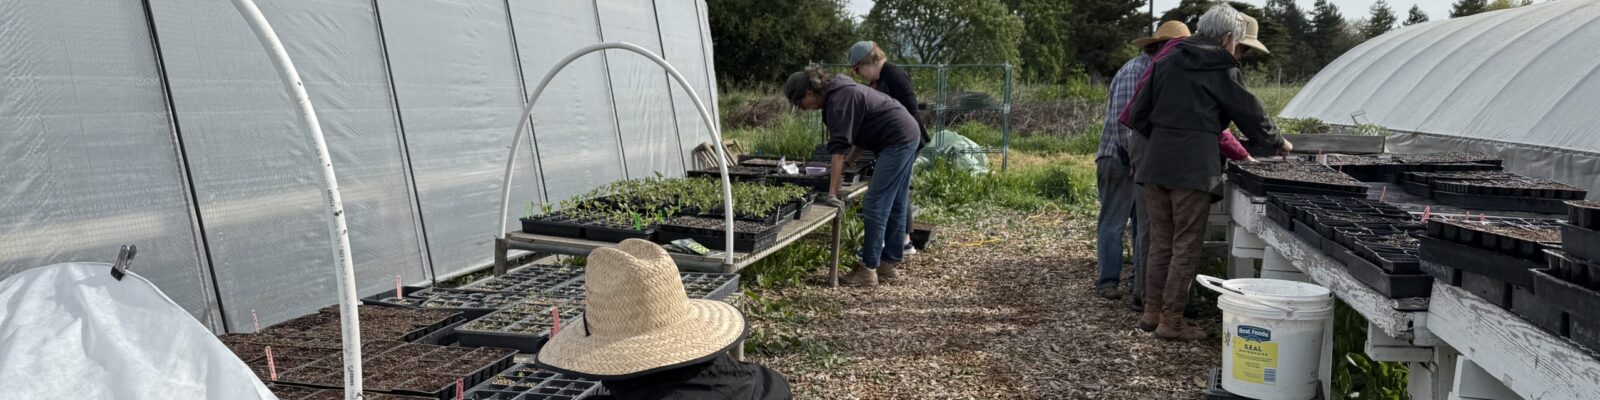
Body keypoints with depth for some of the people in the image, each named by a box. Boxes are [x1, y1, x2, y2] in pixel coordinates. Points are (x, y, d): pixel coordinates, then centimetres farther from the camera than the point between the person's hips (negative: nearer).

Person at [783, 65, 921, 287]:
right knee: (896, 206, 13)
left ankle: (868, 270, -5)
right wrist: (849, 163, 19)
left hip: (897, 140, -11)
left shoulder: (838, 100, -18)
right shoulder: (841, 91, 14)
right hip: (908, 135, 11)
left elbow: (839, 149, -25)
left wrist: (832, 192, -27)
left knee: (875, 206, -9)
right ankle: (889, 263, 21)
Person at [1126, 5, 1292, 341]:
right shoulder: (1221, 69, -1)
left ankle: (1152, 312, 19)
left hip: (1155, 164, 6)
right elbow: (1250, 112, 7)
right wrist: (1277, 143, 23)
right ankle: (1171, 321, 6)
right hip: (1193, 168, -5)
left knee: (1160, 242, 13)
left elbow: (1138, 114, 11)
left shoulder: (1167, 61, 14)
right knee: (1186, 246, 2)